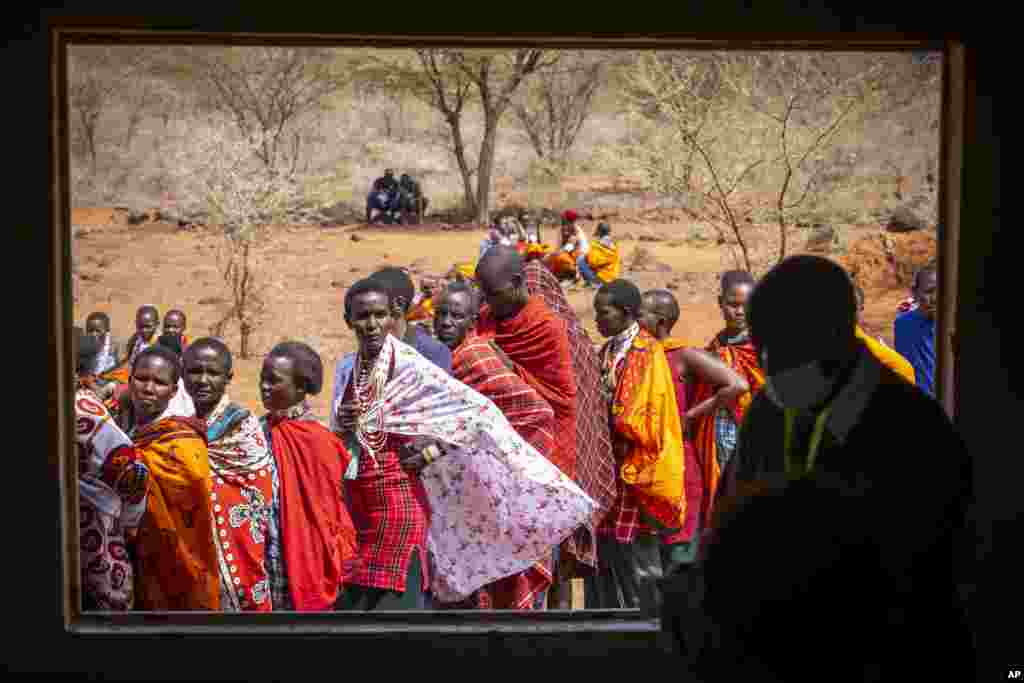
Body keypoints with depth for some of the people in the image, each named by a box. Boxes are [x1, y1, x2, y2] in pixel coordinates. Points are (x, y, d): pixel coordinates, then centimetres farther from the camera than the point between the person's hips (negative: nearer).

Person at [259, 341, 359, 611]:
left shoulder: (318, 441, -13)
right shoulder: (260, 431, 4)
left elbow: (325, 515, -8)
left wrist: (326, 575, -5)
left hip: (304, 563, -6)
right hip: (262, 565, 6)